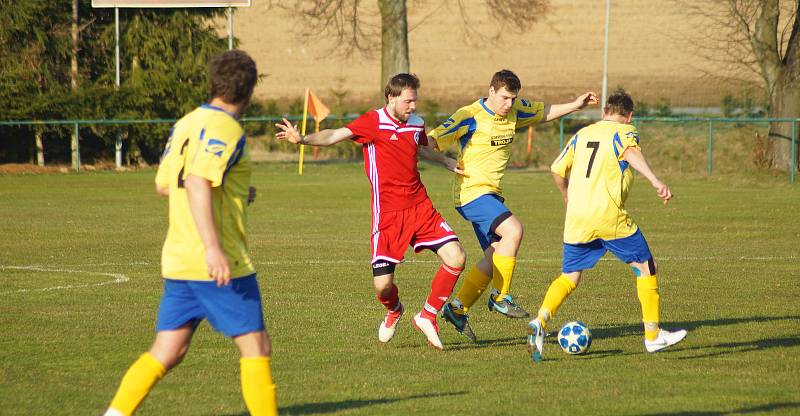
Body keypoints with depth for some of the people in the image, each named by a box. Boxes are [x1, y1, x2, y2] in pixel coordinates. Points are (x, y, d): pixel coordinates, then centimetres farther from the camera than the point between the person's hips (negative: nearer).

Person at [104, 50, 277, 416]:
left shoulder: (186, 124, 13)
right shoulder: (226, 130, -13)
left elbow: (163, 184, 22)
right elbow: (198, 183, -25)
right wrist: (213, 247, -31)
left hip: (178, 260, 8)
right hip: (218, 264, -8)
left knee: (166, 353, 8)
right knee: (255, 346, 1)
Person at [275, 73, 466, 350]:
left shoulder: (416, 124, 9)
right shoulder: (374, 122, -10)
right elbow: (336, 135, -22)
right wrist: (302, 140, -37)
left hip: (420, 207, 5)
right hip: (388, 214, -5)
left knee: (456, 258, -10)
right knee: (382, 285, -8)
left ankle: (427, 317, 10)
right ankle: (394, 311, 32)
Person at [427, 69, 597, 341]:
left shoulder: (514, 110, 7)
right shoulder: (470, 117, -15)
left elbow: (543, 112, 25)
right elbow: (434, 140, -17)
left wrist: (575, 105, 16)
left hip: (492, 194, 8)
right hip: (472, 192, -8)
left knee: (494, 258, 5)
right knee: (513, 230, -26)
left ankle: (457, 309, 15)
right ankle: (500, 297, -14)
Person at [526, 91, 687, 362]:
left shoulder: (582, 134, 18)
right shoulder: (624, 132, 3)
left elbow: (557, 170, 20)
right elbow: (631, 153, -20)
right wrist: (655, 181, -33)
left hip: (576, 219, 5)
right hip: (610, 217, -5)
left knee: (568, 278, 11)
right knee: (646, 268, 12)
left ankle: (540, 322, -15)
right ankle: (653, 335, 14)